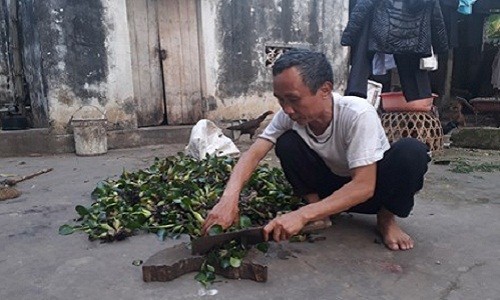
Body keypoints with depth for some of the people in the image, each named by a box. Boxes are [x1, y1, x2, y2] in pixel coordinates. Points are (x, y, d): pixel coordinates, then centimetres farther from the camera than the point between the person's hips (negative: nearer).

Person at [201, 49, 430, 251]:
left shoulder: (358, 114, -33)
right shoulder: (289, 115, -20)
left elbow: (364, 186, -36)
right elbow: (253, 153, -24)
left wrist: (302, 215, -45)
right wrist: (229, 198, -42)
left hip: (373, 187, -2)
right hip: (333, 185, 3)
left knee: (411, 151, -33)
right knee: (287, 143, -23)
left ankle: (386, 218, -7)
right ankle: (317, 207, -5)